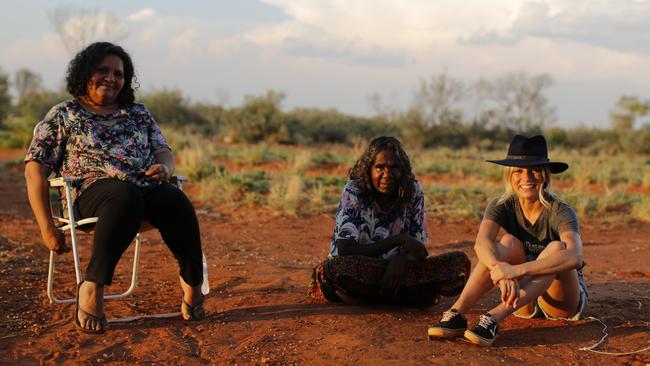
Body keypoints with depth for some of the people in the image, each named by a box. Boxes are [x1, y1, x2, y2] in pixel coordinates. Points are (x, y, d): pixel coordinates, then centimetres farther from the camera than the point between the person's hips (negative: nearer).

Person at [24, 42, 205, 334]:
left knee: (177, 203, -33)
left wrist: (164, 167, -8)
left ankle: (193, 284, -19)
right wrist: (48, 229, -3)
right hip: (93, 189, -3)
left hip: (148, 187, 3)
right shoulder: (63, 116, 14)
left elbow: (164, 152, 21)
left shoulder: (138, 114, 25)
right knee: (126, 197, -41)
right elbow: (35, 168, 8)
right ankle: (92, 287, -34)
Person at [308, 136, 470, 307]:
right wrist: (399, 240, -28)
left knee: (460, 263, -18)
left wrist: (401, 261, -27)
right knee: (335, 268, -39)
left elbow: (419, 250, -3)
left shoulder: (413, 192, -3)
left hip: (397, 272, 4)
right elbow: (345, 250, -23)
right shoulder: (353, 192, -13)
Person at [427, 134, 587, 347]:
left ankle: (493, 318, -44)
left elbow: (574, 257, -38)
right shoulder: (502, 207, -8)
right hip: (523, 300, 2)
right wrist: (500, 269, -50)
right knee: (509, 242, -24)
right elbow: (482, 242, -28)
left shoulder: (560, 212, -18)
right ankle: (457, 314, -38)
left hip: (561, 303, -2)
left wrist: (517, 270, -48)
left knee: (557, 247, -30)